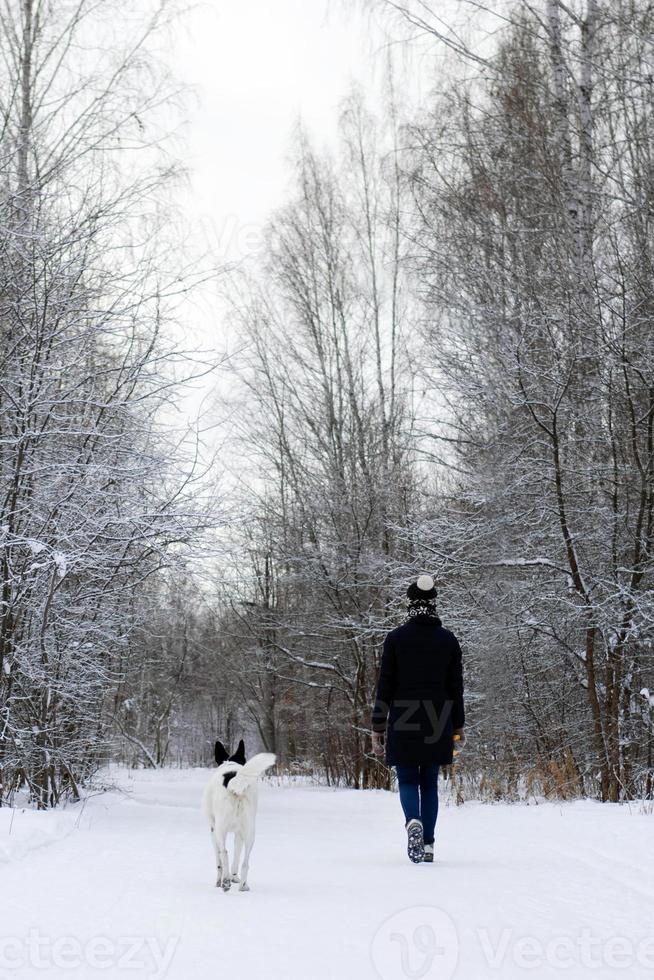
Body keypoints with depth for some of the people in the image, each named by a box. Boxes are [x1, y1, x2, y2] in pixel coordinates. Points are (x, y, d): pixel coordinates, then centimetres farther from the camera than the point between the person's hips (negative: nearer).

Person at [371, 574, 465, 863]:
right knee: (429, 783, 12)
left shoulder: (396, 638, -4)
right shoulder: (448, 639, 2)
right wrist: (458, 727, 13)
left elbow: (385, 685, -3)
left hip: (403, 723, -2)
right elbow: (455, 688, 5)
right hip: (437, 724, 2)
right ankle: (428, 843, 11)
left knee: (407, 780, 7)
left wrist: (378, 727, 2)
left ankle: (414, 821, -21)